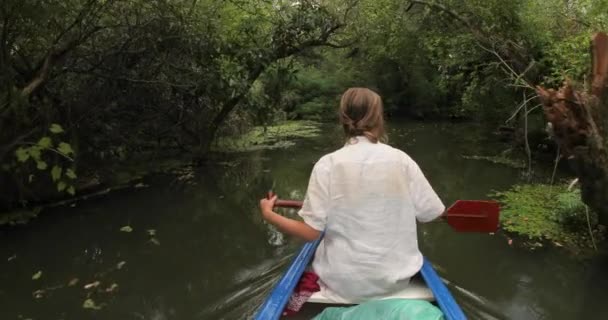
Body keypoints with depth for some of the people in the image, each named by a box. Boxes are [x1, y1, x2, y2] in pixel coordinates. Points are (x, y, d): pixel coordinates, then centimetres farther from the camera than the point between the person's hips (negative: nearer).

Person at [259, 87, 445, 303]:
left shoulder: (327, 164, -15)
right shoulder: (401, 160, -10)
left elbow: (310, 232, -14)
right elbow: (430, 214, -2)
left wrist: (269, 215, 2)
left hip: (343, 284, -1)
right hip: (395, 280, 2)